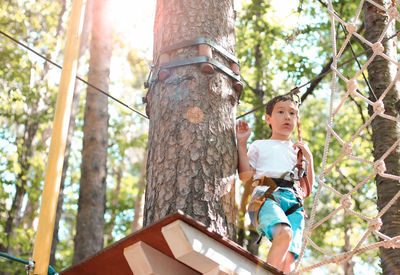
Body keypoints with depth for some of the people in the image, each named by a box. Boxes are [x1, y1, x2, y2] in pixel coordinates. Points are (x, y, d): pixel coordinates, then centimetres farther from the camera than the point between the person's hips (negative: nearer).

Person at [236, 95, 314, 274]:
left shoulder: (299, 151, 31)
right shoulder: (260, 145, 25)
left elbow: (307, 190, 24)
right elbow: (245, 175, 9)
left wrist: (309, 158, 16)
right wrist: (242, 143, 11)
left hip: (293, 201, 3)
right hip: (267, 195, -3)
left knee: (289, 259, -21)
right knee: (284, 233, -37)